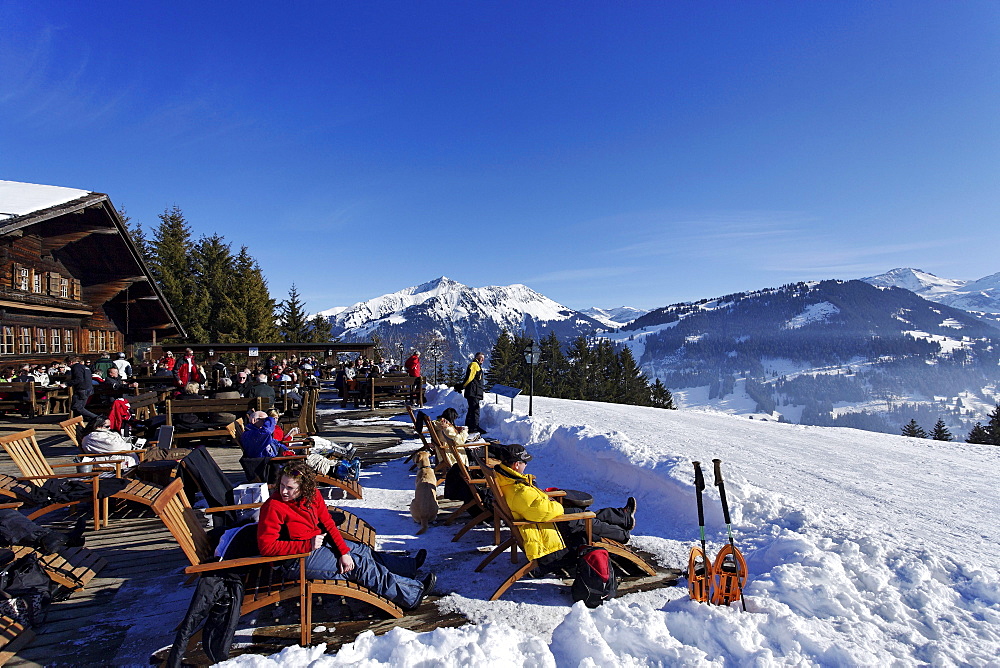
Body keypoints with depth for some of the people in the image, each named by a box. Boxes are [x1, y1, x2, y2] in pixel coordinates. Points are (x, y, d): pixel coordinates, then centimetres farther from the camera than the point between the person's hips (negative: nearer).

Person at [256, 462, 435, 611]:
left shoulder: (312, 495, -6)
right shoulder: (274, 507, -24)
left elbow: (328, 523, -2)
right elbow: (266, 546, -25)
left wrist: (344, 552, -12)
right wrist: (308, 544, -28)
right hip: (300, 558, -7)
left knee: (363, 550, 12)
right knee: (360, 565, -9)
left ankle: (409, 565, 32)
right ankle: (412, 595, 0)